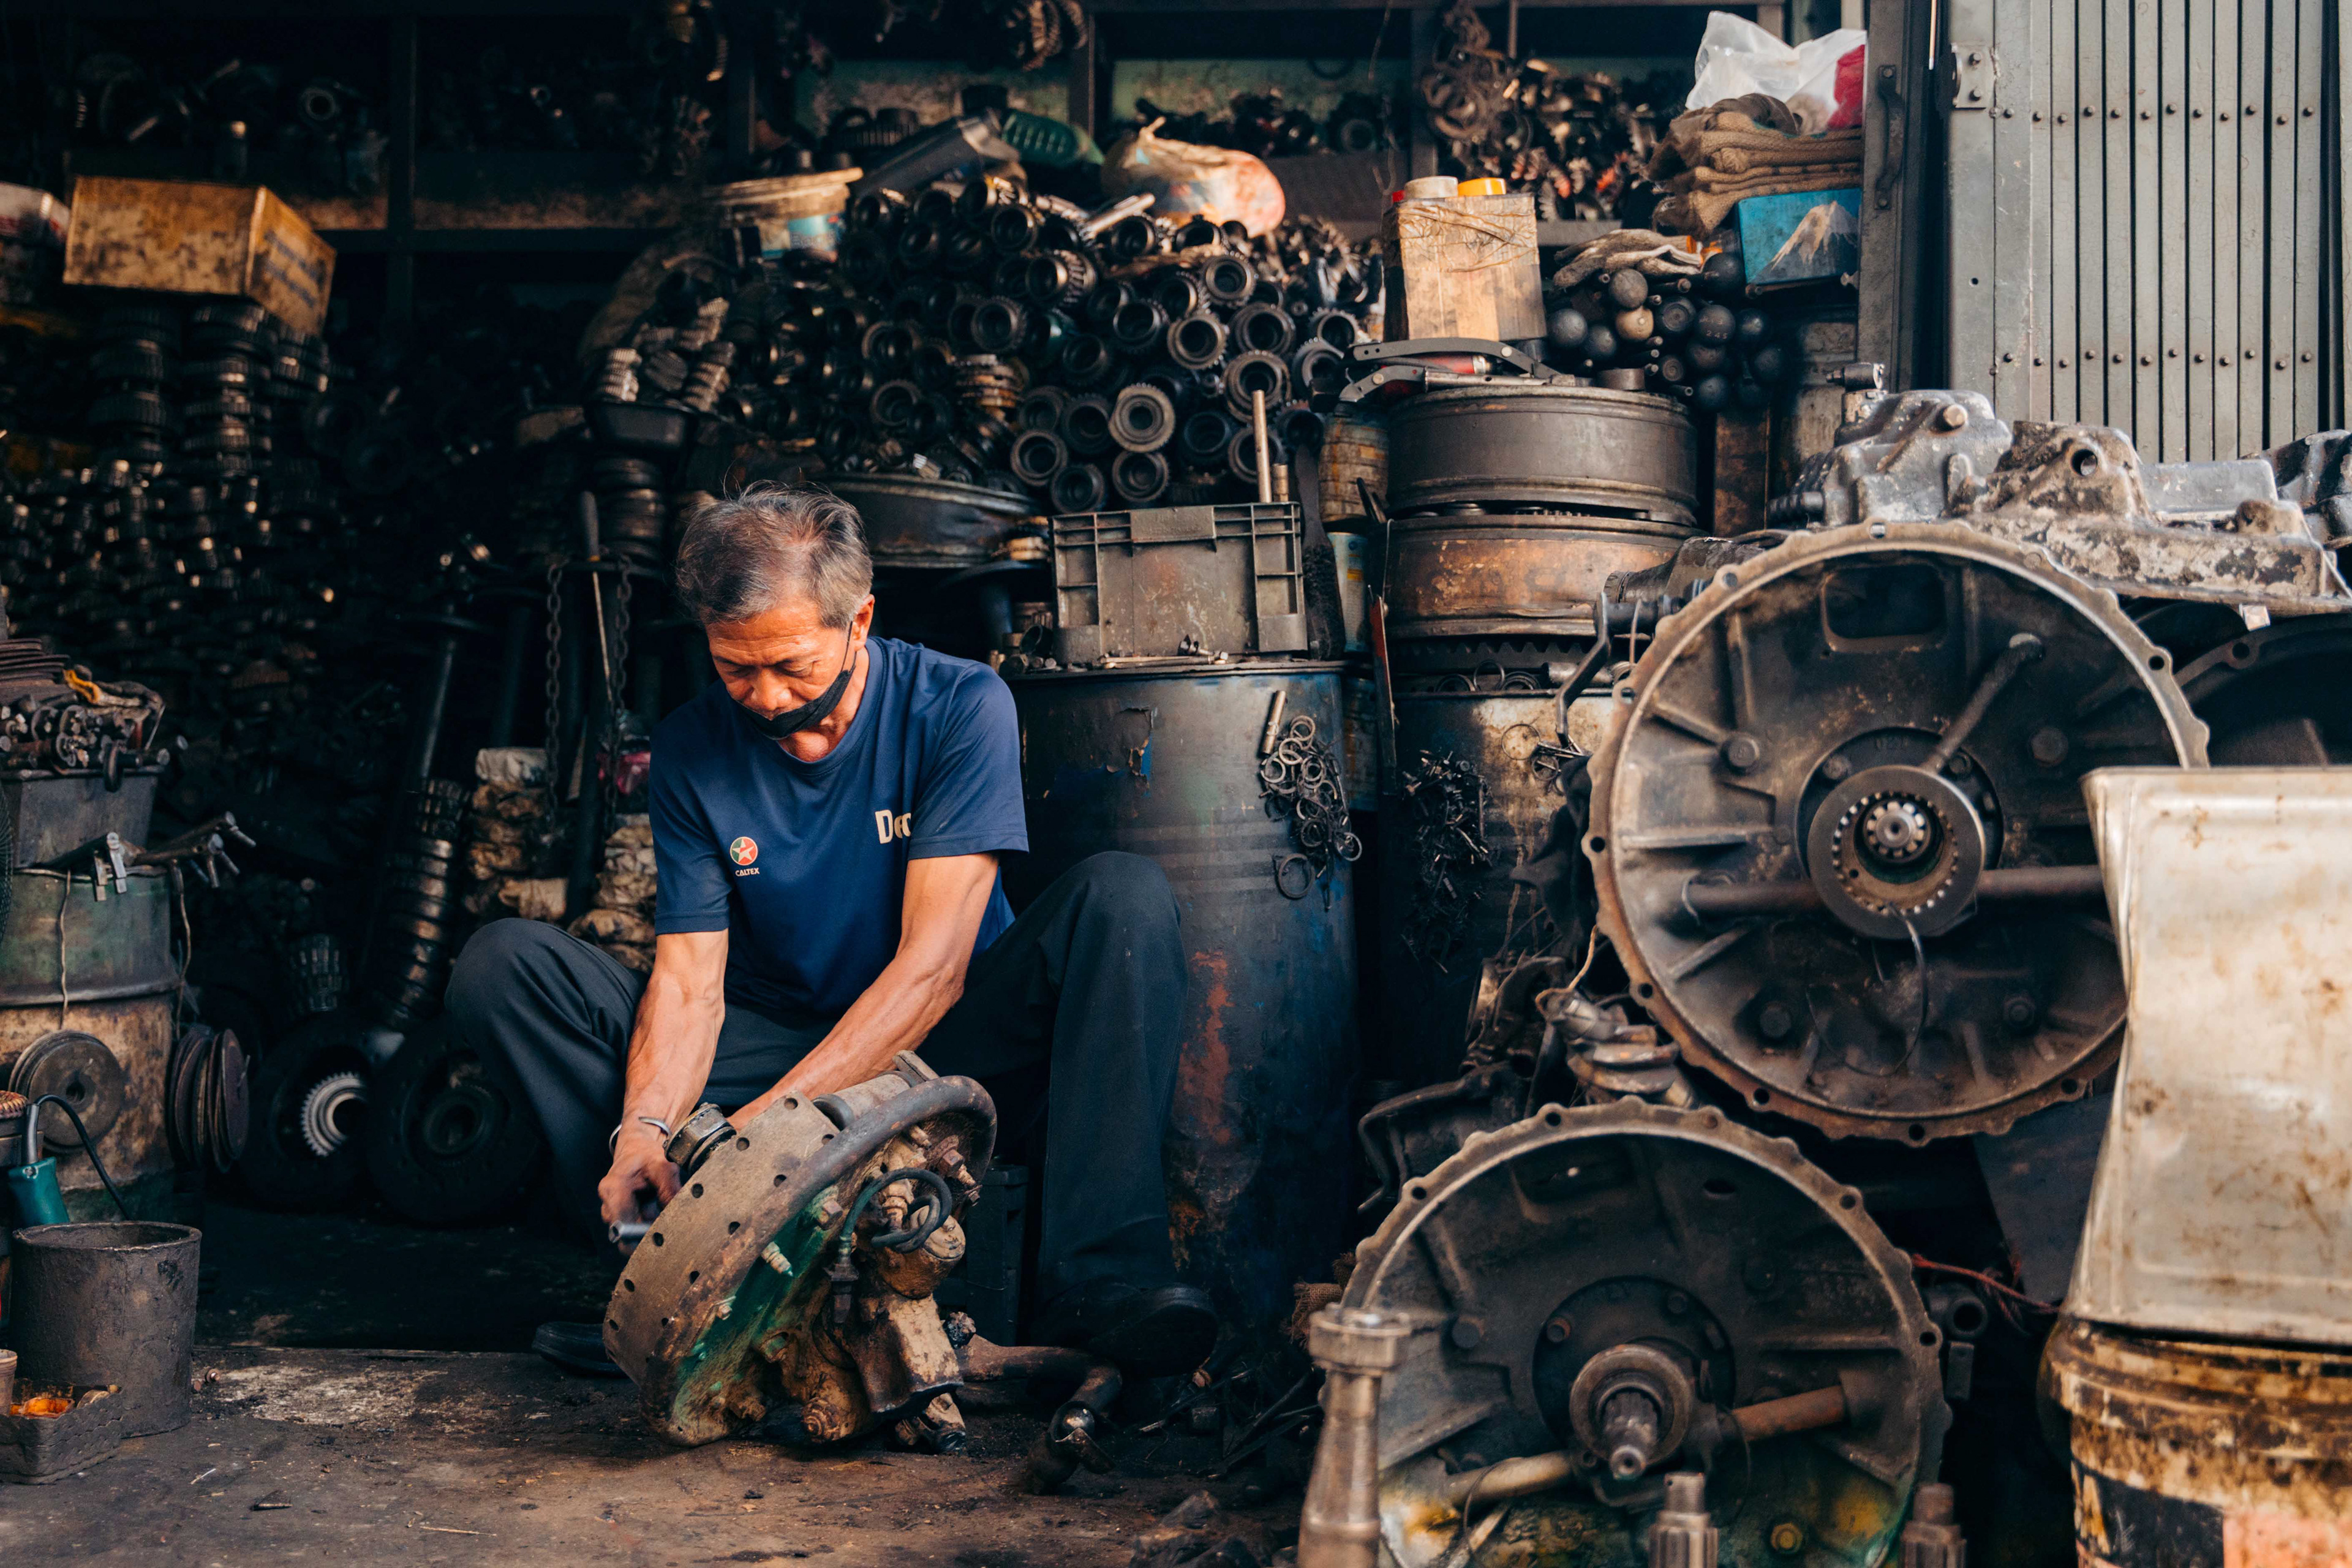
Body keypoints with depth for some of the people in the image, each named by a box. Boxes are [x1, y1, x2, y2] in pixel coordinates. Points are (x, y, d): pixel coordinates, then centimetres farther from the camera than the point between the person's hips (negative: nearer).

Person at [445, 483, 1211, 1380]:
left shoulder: (959, 705, -15)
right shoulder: (692, 751, -5)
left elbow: (932, 965, -23)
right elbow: (688, 977, -9)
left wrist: (764, 1120, -32)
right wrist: (645, 1127, -30)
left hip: (946, 1050, -2)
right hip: (775, 1050, 3)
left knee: (1122, 897, -30)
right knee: (501, 963, -13)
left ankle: (1098, 1278, -38)